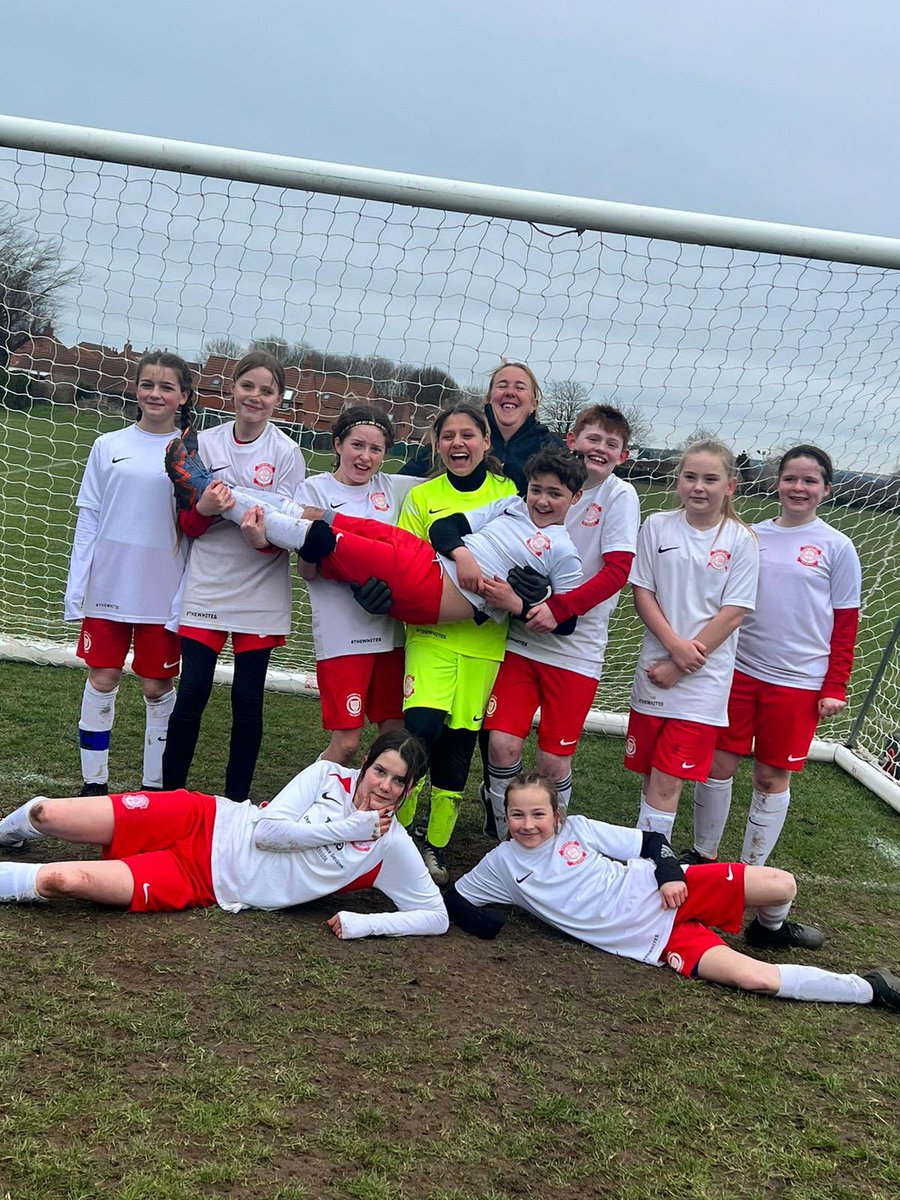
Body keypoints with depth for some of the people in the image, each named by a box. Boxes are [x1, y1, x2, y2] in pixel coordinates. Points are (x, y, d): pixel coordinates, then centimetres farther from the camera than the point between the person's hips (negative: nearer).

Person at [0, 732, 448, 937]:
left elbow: (436, 916, -9)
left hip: (205, 885, -1)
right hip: (208, 823, 1)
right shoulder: (328, 775, -5)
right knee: (46, 815, -4)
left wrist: (363, 923, -21)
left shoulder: (392, 849, -7)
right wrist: (347, 828, -16)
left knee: (61, 881, -21)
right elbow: (265, 829, -11)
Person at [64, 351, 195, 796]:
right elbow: (88, 519, 6)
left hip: (163, 592, -1)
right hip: (108, 586, 1)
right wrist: (76, 588, 2)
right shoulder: (108, 446, 5)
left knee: (158, 688, 6)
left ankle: (156, 785, 19)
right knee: (102, 680, 4)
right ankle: (94, 783, 18)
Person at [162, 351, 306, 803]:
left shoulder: (287, 453, -3)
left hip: (261, 592, -1)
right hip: (206, 587, 1)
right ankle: (168, 793, 15)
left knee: (247, 699, 4)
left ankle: (236, 802, 18)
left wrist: (263, 538, -27)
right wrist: (204, 508, -18)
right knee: (192, 693, -2)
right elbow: (186, 525, 5)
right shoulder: (205, 443, 2)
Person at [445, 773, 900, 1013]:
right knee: (755, 978, -21)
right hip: (651, 941, -1)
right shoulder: (503, 865, 1)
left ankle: (769, 930, 25)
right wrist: (481, 921, -11)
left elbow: (650, 841, 4)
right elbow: (455, 897, 9)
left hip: (663, 894, 1)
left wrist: (669, 874, -15)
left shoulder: (576, 828, 0)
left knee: (780, 885, -14)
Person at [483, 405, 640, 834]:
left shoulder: (620, 496, -4)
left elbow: (617, 571, -12)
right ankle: (501, 829, 23)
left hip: (576, 647, -2)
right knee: (503, 743, -5)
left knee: (554, 761, 2)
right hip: (522, 635, 2)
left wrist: (559, 608, -21)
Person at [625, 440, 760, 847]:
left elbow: (733, 614, -6)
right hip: (655, 668, 2)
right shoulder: (657, 526, 3)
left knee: (667, 783, -3)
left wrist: (679, 667, -10)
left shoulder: (741, 540, -3)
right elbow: (642, 593, 2)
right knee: (651, 776, 10)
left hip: (704, 678, -2)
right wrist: (676, 645, -12)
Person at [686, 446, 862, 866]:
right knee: (717, 765, 7)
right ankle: (702, 855, 25)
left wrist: (835, 688, -5)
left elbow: (845, 623, -1)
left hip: (798, 681, -2)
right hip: (739, 670, 3)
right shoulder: (753, 536, 5)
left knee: (772, 779, 7)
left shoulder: (837, 547, -2)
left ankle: (752, 870, 22)